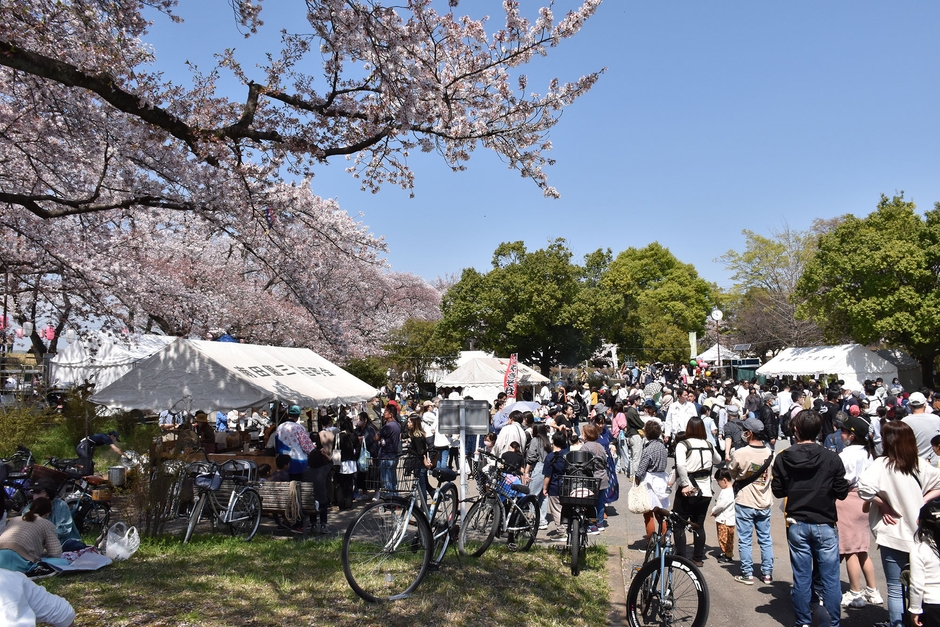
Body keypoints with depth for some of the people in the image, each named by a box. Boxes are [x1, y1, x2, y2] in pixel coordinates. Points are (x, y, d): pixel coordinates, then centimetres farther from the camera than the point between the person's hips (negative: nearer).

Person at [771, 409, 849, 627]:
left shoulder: (783, 458, -6)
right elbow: (841, 492, -5)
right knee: (829, 578, 8)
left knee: (801, 577, 9)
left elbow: (778, 491, -1)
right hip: (825, 524, -1)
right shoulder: (832, 458, -10)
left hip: (797, 524, 1)